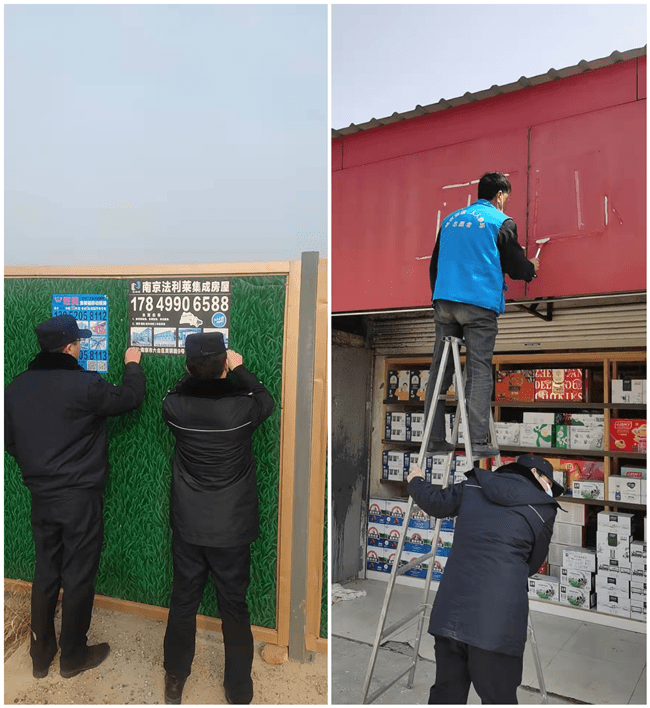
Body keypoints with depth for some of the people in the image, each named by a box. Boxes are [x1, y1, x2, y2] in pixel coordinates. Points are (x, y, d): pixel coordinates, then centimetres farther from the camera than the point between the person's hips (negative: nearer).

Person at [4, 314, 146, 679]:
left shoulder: (17, 387, 1)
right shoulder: (84, 384, -19)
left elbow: (9, 440, 9)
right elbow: (131, 398, -6)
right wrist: (133, 365, 11)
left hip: (41, 497, 6)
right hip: (80, 497, -6)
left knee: (45, 574, 18)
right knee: (78, 578, 8)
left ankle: (41, 654, 32)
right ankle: (74, 656, 23)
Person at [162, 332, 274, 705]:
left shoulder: (174, 407, -14)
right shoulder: (242, 407, -20)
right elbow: (268, 401, 4)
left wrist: (198, 370, 15)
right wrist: (240, 369, 13)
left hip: (188, 526, 2)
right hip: (232, 528, -2)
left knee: (183, 602, 19)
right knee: (235, 606, 14)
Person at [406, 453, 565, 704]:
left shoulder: (472, 486, 10)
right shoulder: (543, 510, 3)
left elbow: (435, 503, 19)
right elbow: (532, 565, 13)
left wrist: (416, 481, 39)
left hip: (449, 612, 4)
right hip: (497, 622, -4)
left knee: (446, 692, 19)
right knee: (499, 698, 11)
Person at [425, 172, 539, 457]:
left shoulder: (450, 219, 20)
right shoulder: (501, 222, 4)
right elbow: (515, 265, 6)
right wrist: (532, 268, 27)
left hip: (444, 303, 5)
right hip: (479, 305, -5)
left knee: (439, 370, 5)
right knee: (479, 371, -2)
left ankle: (434, 440, 7)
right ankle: (478, 442, -4)